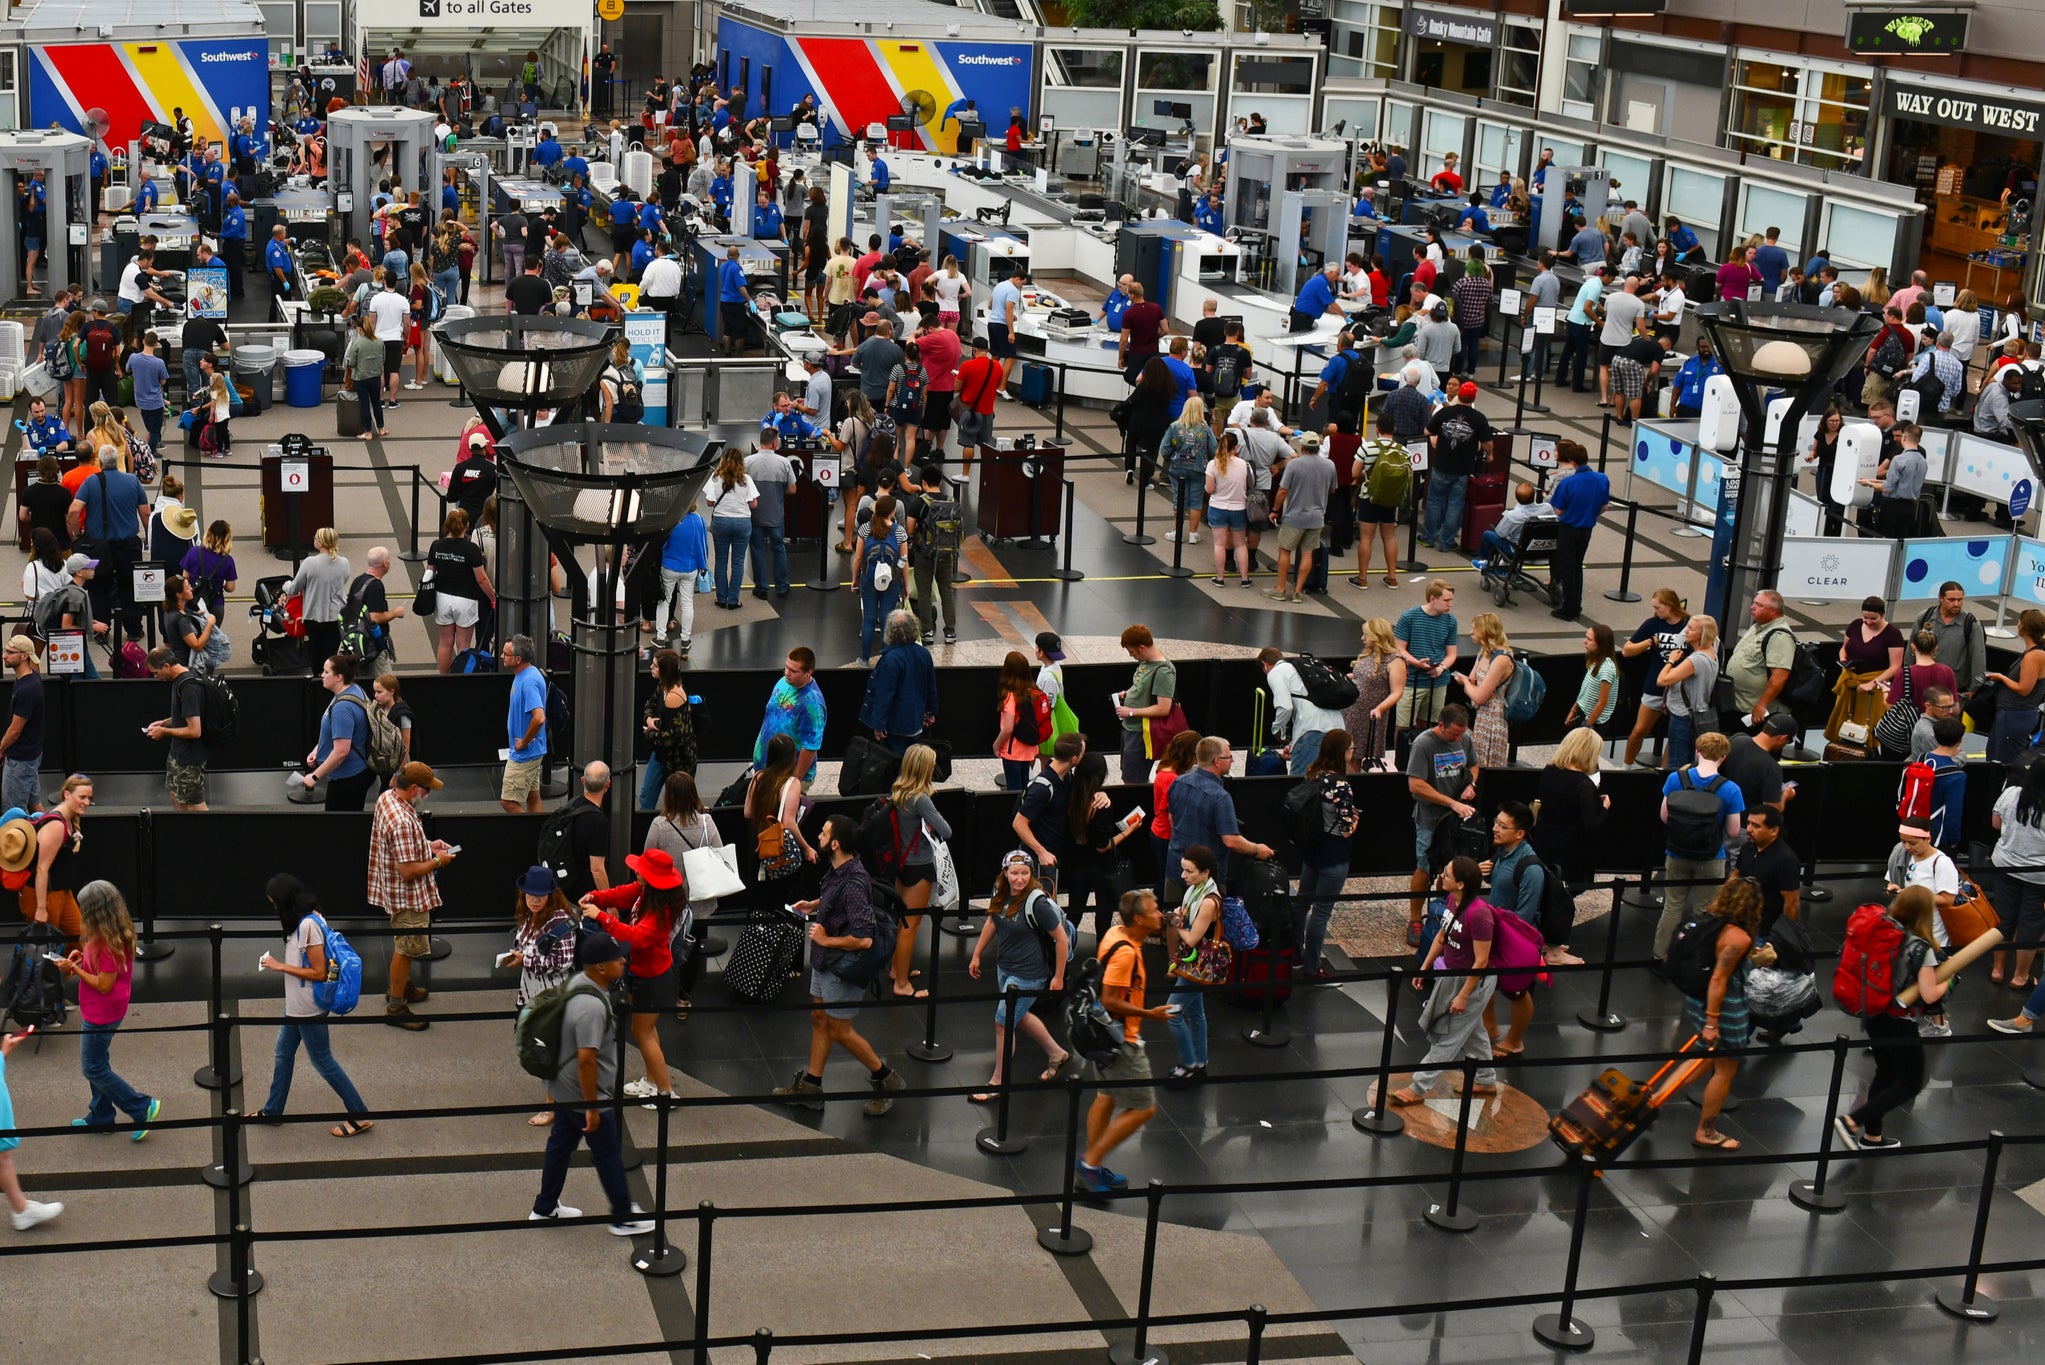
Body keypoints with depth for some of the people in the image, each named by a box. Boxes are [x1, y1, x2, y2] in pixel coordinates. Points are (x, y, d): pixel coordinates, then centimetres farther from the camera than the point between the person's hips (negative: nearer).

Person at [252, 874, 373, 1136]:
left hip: (308, 1008, -10)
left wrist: (281, 966, -19)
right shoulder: (304, 920, 4)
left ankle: (359, 1117, 8)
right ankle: (272, 1111, 36)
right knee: (283, 1053, 20)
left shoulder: (309, 925, -26)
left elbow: (319, 972, -25)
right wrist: (279, 964, 5)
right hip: (297, 1005, 10)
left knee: (322, 1061, 1)